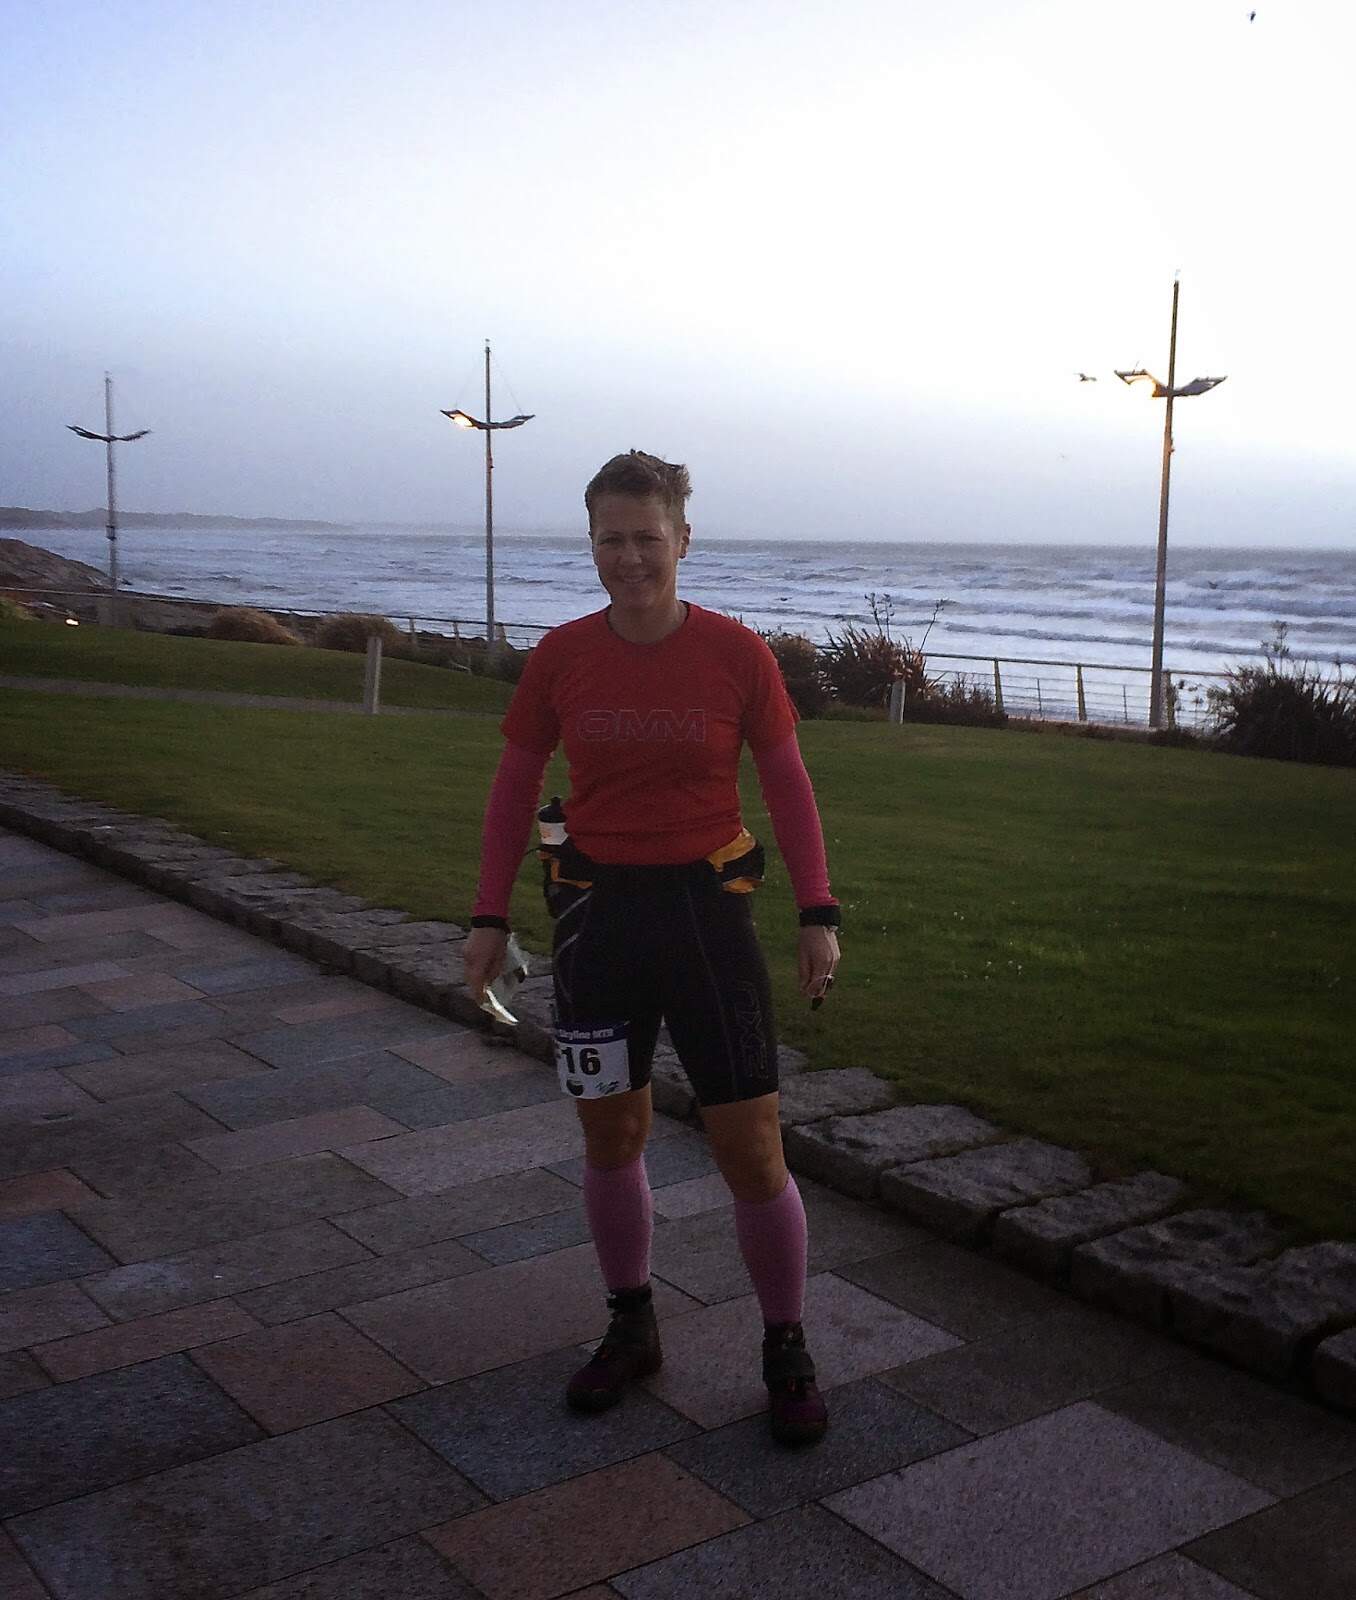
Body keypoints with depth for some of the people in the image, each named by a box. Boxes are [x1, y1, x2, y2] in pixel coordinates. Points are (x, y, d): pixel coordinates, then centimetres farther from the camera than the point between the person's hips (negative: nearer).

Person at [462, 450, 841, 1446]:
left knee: (751, 1148, 0)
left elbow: (788, 784, 2)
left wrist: (818, 913, -4)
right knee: (612, 1136, 13)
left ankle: (787, 1353, 21)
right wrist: (490, 917, 6)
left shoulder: (736, 655, -7)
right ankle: (632, 1331, 34)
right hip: (597, 909, 2)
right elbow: (515, 786, 9)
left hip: (709, 910, -2)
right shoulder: (560, 659, -1)